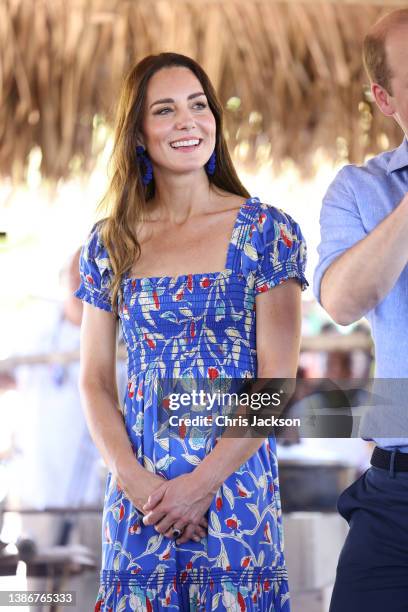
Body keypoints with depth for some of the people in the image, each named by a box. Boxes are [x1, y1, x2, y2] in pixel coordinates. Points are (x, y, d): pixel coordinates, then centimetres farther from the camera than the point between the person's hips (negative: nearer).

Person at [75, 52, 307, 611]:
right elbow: (96, 381, 7)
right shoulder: (109, 244, 7)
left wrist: (202, 483, -13)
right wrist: (136, 482, -8)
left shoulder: (266, 231, -2)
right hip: (139, 498, 2)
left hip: (235, 490, -2)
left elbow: (278, 380, -6)